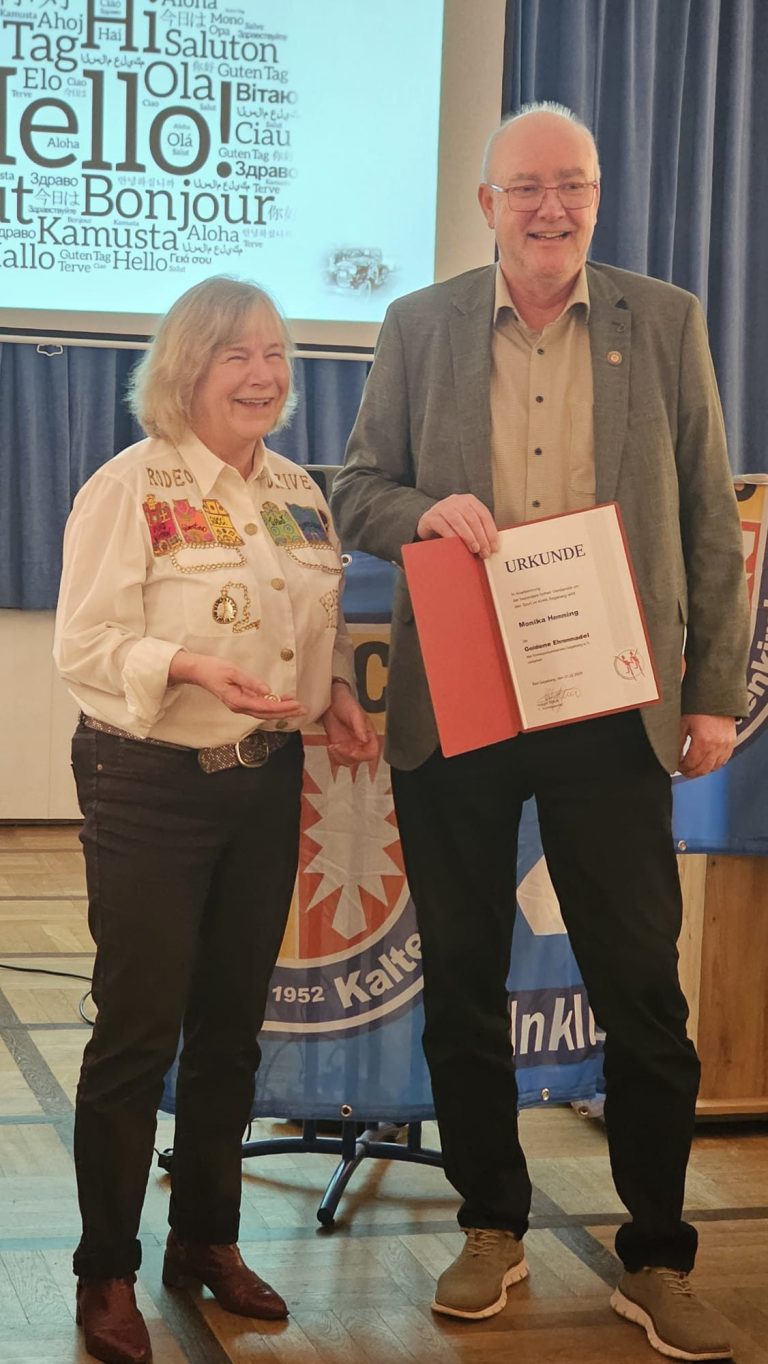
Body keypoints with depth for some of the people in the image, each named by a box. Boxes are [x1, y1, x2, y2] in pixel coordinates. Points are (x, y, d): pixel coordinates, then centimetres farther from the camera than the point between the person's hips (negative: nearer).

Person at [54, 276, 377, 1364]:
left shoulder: (299, 490, 9)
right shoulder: (130, 486, -10)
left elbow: (329, 619, 18)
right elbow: (83, 645, -15)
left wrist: (338, 694, -1)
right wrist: (193, 669, -29)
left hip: (266, 781, 6)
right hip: (150, 783, -6)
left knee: (233, 1022, 13)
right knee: (139, 1027, -1)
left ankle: (208, 1240, 29)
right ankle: (107, 1272, 13)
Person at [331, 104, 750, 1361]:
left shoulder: (665, 322, 5)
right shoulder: (419, 326, 7)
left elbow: (711, 519, 5)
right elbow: (357, 492, 9)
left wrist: (714, 692, -1)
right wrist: (429, 512, -14)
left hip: (610, 710, -1)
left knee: (642, 987, 0)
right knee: (462, 978, 10)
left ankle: (656, 1259, 15)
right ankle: (492, 1227, 27)